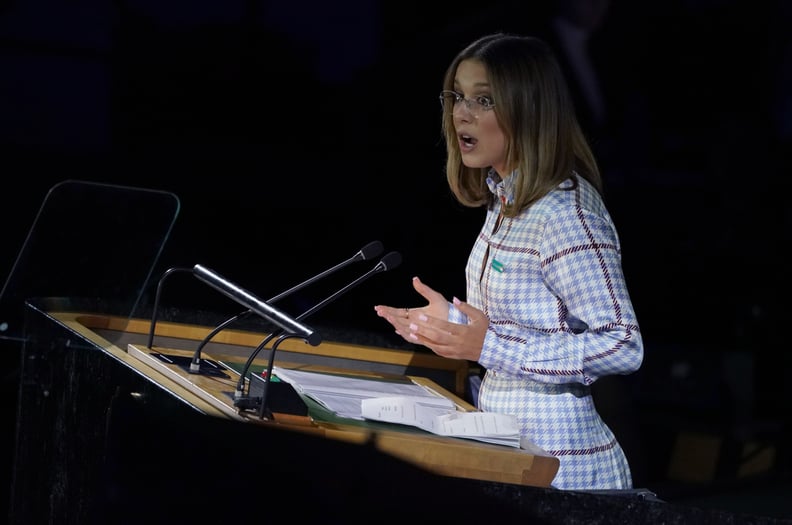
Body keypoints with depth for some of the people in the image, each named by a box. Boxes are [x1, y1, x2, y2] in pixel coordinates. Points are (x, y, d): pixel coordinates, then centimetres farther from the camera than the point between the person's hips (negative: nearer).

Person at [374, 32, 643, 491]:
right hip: (505, 448, 9)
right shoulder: (506, 199, 8)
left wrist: (490, 345, -26)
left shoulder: (565, 213, -19)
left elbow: (623, 347, -23)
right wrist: (454, 324, 4)